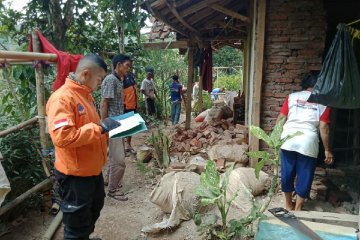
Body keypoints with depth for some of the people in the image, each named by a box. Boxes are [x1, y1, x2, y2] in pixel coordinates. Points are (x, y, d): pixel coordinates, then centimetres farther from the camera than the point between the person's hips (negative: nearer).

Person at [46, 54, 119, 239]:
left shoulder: (84, 94, 8)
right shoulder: (62, 98, -22)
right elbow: (62, 137, -32)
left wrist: (105, 127, 2)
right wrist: (99, 127, -27)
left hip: (92, 169, 10)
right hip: (75, 174, -10)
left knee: (94, 210, 28)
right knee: (77, 223, 8)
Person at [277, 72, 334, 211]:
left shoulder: (292, 96, 7)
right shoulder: (322, 102, 3)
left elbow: (281, 118, 3)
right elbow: (323, 128, -3)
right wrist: (327, 150, 3)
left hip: (288, 141, 2)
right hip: (308, 144, -2)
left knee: (287, 173, 15)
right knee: (304, 176, 11)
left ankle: (288, 204, 29)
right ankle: (297, 208, 20)